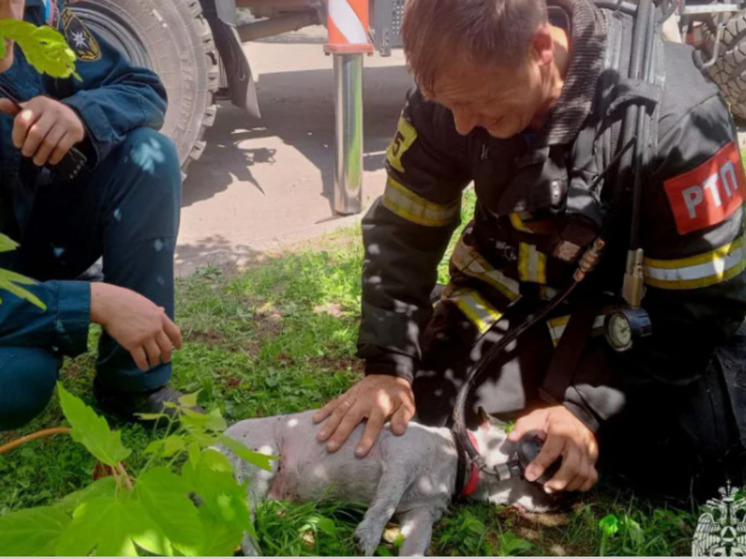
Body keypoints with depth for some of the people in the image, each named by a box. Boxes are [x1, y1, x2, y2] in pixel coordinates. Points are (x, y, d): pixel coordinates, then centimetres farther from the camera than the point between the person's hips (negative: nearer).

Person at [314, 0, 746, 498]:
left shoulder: (674, 116, -31)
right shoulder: (451, 92, -19)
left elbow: (698, 301, -22)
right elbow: (403, 231, -9)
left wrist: (591, 406, -25)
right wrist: (387, 365, -18)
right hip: (512, 293, 3)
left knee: (688, 457, -21)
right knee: (420, 416, -9)